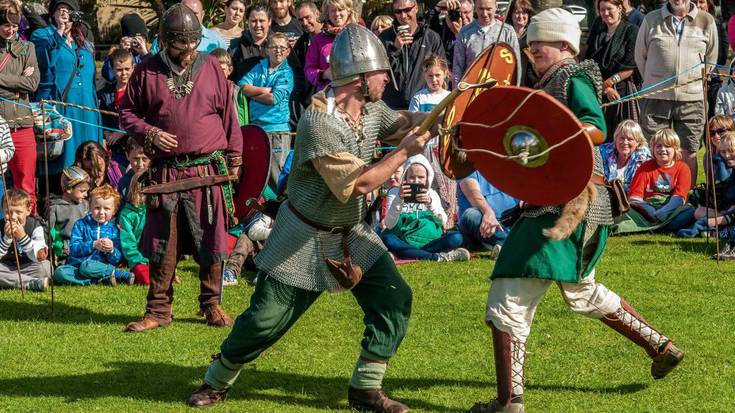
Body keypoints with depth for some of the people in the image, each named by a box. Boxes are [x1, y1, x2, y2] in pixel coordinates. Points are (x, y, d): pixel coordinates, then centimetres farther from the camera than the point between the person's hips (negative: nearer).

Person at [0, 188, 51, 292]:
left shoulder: (36, 226, -10)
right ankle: (33, 283, -35)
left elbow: (39, 258, -20)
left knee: (46, 266, -30)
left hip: (27, 268, -1)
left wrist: (23, 237, -31)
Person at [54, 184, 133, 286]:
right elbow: (73, 249, -4)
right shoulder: (81, 225, 10)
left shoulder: (114, 230, 10)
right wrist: (93, 245, -18)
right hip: (77, 264, 3)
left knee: (86, 266, -38)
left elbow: (117, 260, 6)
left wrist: (111, 250, -16)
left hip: (100, 266, -3)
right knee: (59, 273, -31)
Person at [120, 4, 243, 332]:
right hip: (165, 173, 0)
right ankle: (158, 310, 13)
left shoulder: (211, 68, 4)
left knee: (211, 243, 5)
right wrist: (148, 133, -10)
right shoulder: (147, 71, 1)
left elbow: (228, 115, 9)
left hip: (208, 170, 0)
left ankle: (211, 305, 19)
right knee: (162, 246, 4)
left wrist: (234, 158, 8)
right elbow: (127, 112, 9)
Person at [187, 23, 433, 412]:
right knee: (265, 319, -1)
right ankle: (217, 381, 21)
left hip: (353, 234, 7)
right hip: (305, 239, -7)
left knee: (394, 299, -5)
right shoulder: (319, 122, -28)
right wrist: (405, 151, -25)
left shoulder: (372, 108, -4)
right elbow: (358, 183, -29)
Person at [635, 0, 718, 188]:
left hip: (691, 101, 0)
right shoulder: (651, 20, 4)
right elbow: (640, 57, 14)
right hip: (655, 99, 0)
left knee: (688, 154, 1)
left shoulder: (706, 22, 5)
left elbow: (711, 60, 16)